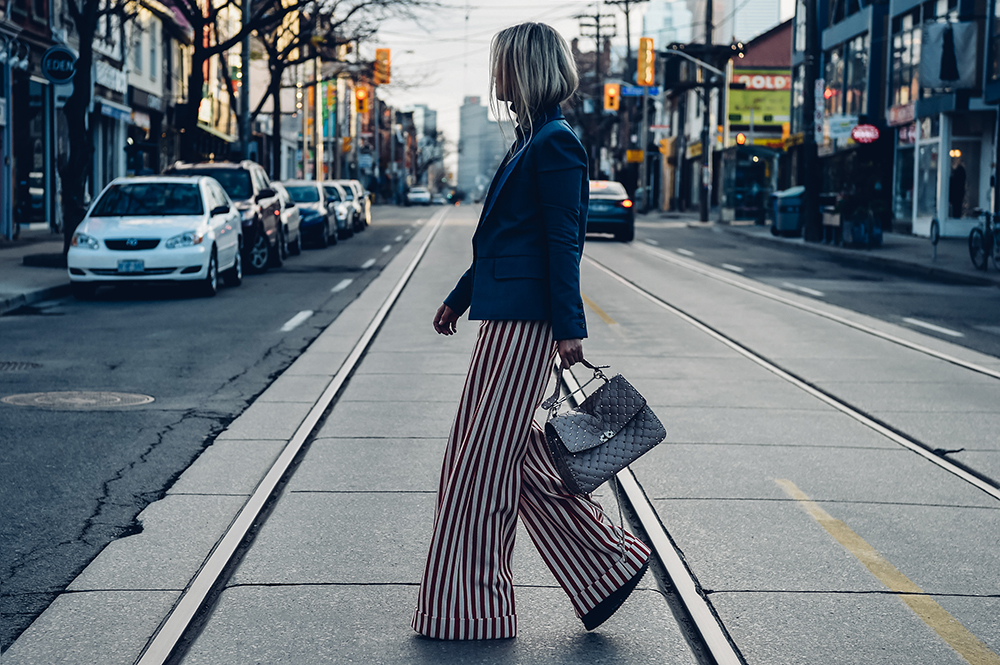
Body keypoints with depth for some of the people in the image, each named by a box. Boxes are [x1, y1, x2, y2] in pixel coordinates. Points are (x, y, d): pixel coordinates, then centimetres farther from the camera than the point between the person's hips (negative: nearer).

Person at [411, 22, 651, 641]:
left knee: (485, 457, -3)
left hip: (524, 327, -10)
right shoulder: (534, 140, 17)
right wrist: (460, 299, 28)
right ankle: (607, 560, 21)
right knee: (513, 451, 13)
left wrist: (569, 328, -19)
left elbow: (562, 242, -17)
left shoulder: (556, 143, -13)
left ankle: (472, 608, 7)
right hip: (508, 318, 10)